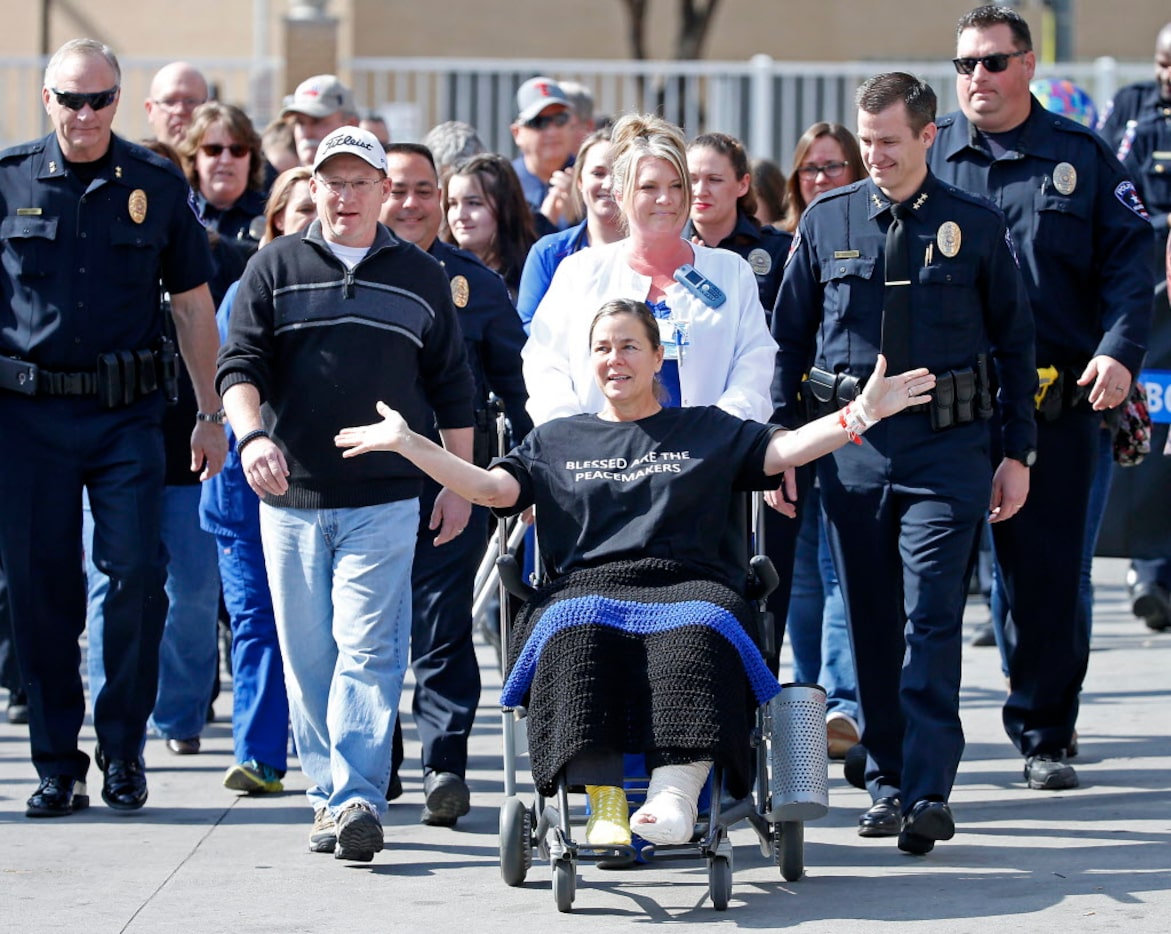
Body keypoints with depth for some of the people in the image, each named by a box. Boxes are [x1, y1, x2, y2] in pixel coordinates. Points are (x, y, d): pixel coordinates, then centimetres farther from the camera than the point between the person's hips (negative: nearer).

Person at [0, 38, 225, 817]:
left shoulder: (156, 184, 5)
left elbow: (193, 306, 10)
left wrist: (211, 414, 8)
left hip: (128, 411, 0)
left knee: (136, 574, -7)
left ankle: (124, 751, 7)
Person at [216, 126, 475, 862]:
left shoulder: (420, 278, 11)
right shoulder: (275, 268, 8)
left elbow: (452, 390, 15)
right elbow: (240, 365, 1)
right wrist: (251, 435, -17)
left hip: (384, 498, -1)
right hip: (291, 498, 1)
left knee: (367, 651, -12)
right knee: (308, 656, 5)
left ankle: (359, 799, -17)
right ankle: (327, 795, 14)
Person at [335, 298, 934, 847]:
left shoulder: (706, 431, 24)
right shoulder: (558, 440, 28)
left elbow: (785, 451, 12)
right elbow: (492, 488, 16)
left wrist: (862, 413, -2)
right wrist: (406, 442, 9)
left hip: (686, 584, -1)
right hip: (588, 588, 1)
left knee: (696, 634, -37)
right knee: (579, 638, -36)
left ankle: (676, 792, -54)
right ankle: (604, 801, -46)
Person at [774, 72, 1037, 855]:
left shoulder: (977, 226, 2)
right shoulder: (826, 222, 6)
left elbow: (1015, 342, 8)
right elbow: (790, 339, 11)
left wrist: (1018, 454, 5)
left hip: (946, 446, -2)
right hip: (851, 446, 2)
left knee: (932, 620, -9)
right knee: (871, 621, 7)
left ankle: (929, 793, -11)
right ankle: (886, 781, 16)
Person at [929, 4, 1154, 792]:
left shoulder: (1081, 158, 7)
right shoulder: (926, 159, 8)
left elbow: (1128, 260, 3)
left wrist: (1119, 351, -12)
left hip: (1057, 402, 0)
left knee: (1048, 572, 3)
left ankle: (1045, 736, 14)